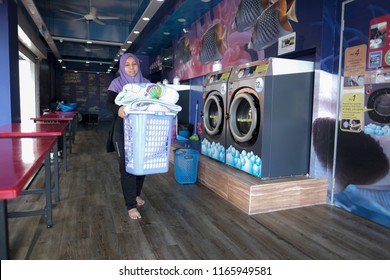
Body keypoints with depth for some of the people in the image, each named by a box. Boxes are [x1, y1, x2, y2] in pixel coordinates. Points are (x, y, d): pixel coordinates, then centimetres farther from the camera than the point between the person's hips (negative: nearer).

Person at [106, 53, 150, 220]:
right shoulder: (117, 83, -1)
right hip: (123, 132, -3)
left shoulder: (146, 83, 8)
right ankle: (131, 206, 5)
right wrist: (118, 110, -35)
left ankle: (136, 194, 35)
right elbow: (109, 103, -12)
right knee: (127, 166, -3)